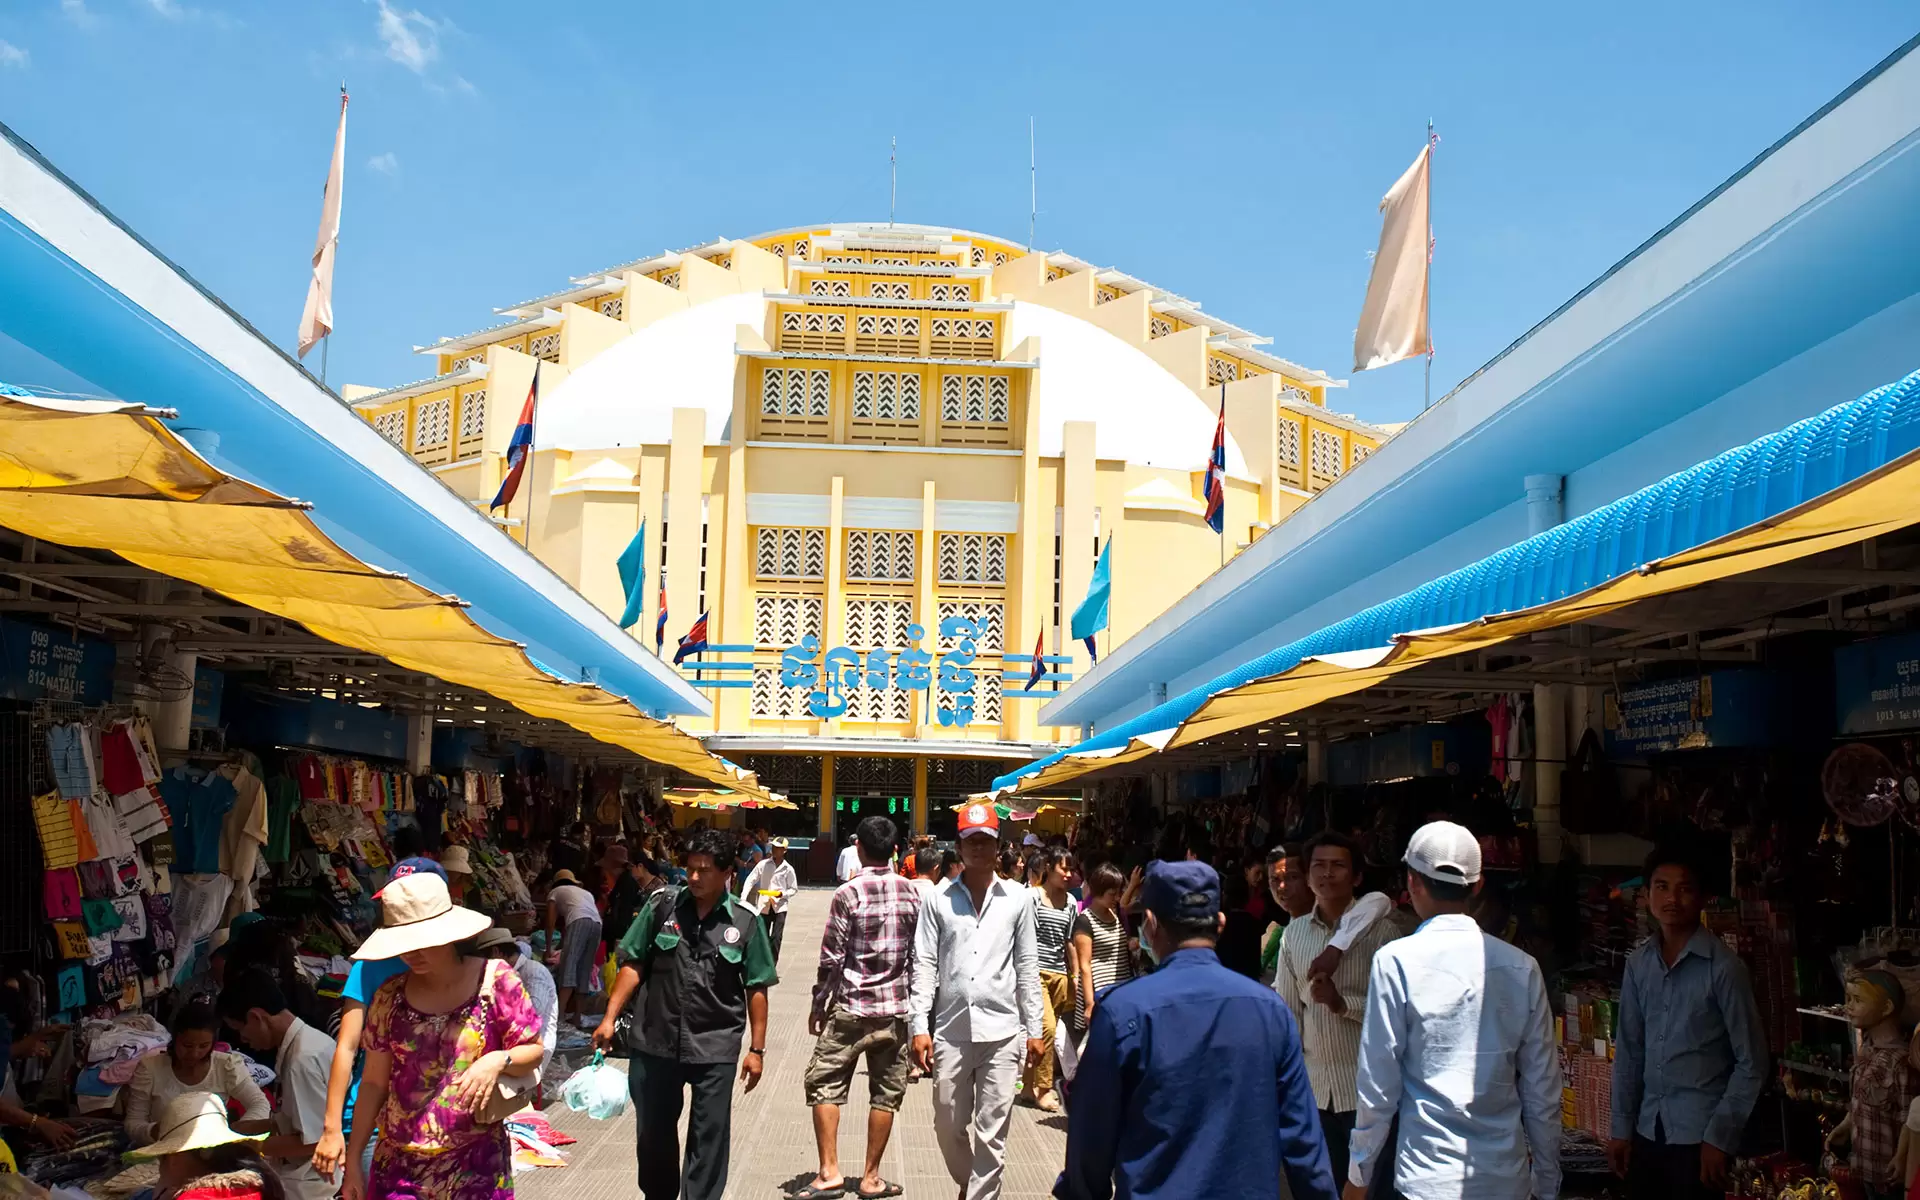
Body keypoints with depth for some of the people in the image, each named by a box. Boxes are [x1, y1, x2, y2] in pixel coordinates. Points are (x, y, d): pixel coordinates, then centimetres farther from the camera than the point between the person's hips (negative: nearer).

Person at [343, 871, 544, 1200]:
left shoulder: (495, 980, -7)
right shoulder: (390, 996, 1)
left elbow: (533, 1051, -1)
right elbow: (374, 1082, 7)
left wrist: (499, 1060, -22)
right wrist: (353, 1159, 7)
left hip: (476, 1162, -2)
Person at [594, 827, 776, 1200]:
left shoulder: (746, 921, -4)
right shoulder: (662, 904, -2)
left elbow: (756, 989, 0)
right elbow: (633, 964, 3)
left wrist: (757, 1048, -1)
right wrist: (610, 1018, -3)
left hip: (715, 1046, -2)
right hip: (655, 1042, 2)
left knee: (709, 1136, 2)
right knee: (652, 1132, 17)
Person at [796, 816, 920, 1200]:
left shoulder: (848, 893, -10)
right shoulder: (911, 893, 1)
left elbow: (832, 957, -9)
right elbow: (918, 955, 5)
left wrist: (818, 1004, 2)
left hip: (850, 1008, -3)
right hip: (895, 1008, 3)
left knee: (825, 1085, 8)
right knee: (886, 1093, 9)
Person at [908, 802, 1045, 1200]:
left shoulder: (1017, 898, 3)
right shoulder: (938, 900, 3)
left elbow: (1027, 967, 6)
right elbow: (924, 966, 2)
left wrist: (1035, 1029, 4)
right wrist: (919, 1026, -4)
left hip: (1001, 1031, -1)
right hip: (950, 1030, 1)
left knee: (992, 1132, 1)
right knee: (948, 1126, 12)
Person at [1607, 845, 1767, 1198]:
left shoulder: (1723, 966, -11)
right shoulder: (1638, 963, 3)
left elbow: (1751, 1062, -8)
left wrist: (1720, 1137, -9)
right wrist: (1621, 1127, 7)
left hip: (1699, 1136, -4)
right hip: (1647, 1131, 4)